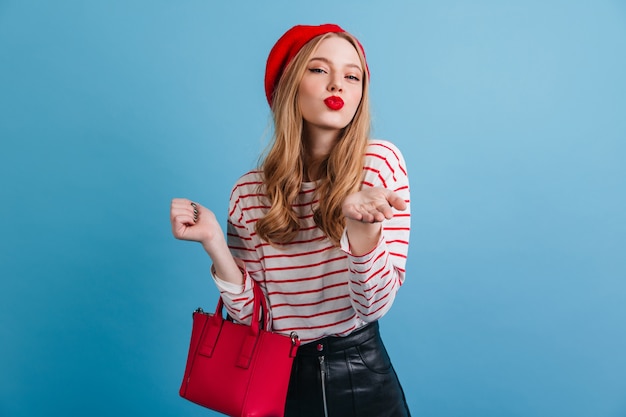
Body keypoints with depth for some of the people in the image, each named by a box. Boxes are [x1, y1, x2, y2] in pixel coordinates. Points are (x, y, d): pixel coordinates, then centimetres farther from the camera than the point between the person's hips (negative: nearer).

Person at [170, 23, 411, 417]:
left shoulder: (380, 162, -12)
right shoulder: (250, 192, -7)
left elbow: (374, 306, -15)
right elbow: (250, 315, -5)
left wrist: (362, 227, -32)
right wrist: (213, 242, -17)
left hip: (363, 380, -1)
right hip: (279, 380, 2)